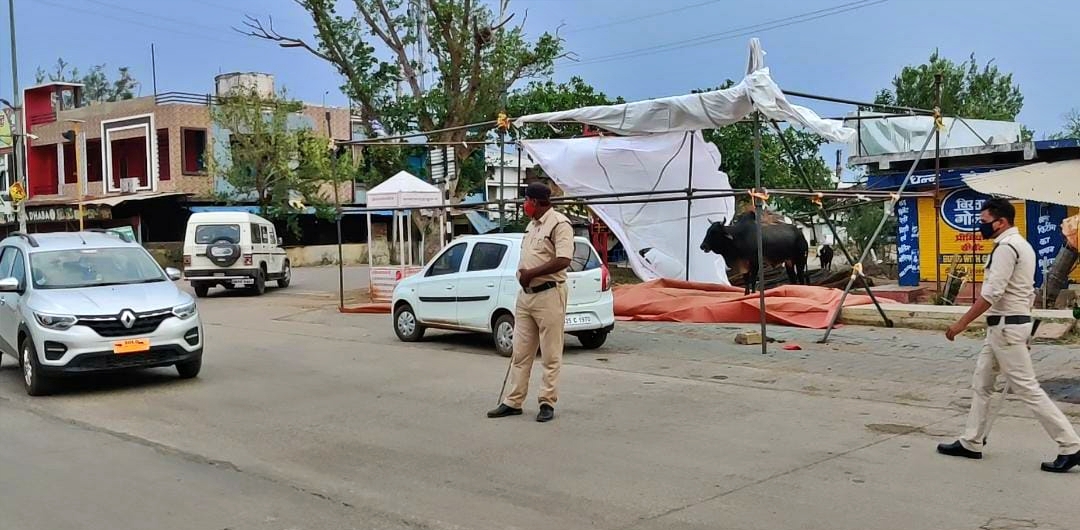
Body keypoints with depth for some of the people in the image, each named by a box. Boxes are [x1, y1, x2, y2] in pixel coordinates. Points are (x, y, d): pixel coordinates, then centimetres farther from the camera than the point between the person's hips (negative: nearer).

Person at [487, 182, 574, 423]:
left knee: (550, 355, 1)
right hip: (525, 294, 9)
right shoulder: (532, 225, 17)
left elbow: (563, 260, -22)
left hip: (549, 295, -9)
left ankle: (547, 403, 8)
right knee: (520, 353, 10)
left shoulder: (559, 224, -12)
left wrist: (530, 273, -16)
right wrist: (522, 273, 4)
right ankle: (513, 402, 15)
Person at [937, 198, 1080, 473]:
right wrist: (1022, 329, 22)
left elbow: (991, 294, -23)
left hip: (1005, 326, -11)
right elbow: (1028, 292, 19)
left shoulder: (1005, 247, -17)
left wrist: (961, 324, -20)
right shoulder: (1021, 245, 16)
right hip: (1009, 324, 11)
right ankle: (971, 443, 21)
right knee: (981, 382, 15)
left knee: (1027, 388, -6)